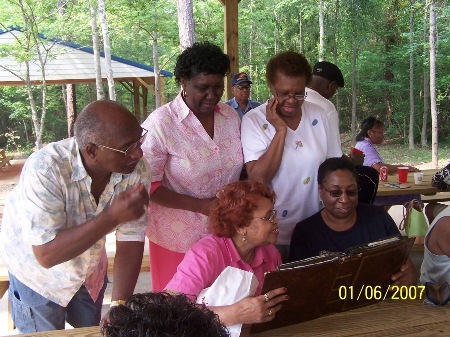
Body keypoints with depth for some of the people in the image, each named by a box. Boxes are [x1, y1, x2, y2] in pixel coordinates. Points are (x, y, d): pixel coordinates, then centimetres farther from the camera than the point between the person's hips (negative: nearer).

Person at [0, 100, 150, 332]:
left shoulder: (136, 168, -25)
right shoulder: (45, 169, -37)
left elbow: (130, 242, -19)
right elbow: (46, 254, -38)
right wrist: (112, 216, -47)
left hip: (90, 266, 4)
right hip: (38, 272, -3)